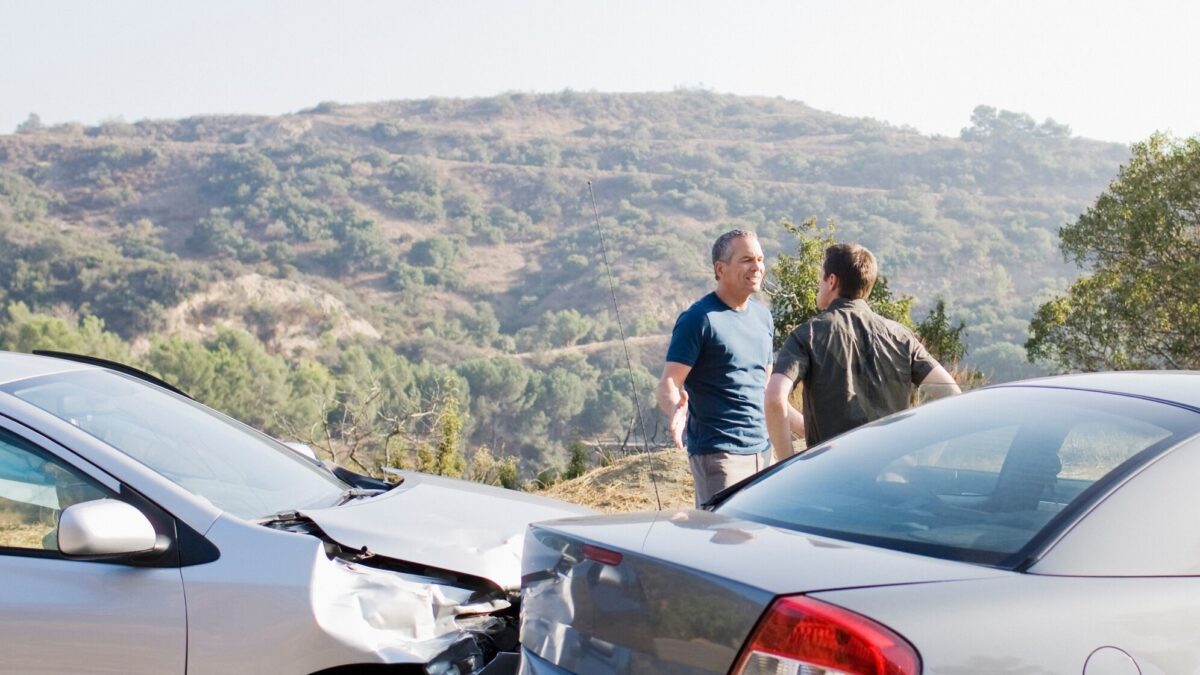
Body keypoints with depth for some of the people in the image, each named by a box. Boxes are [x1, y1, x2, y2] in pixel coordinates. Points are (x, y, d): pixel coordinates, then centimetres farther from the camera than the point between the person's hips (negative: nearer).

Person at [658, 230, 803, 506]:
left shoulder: (763, 316, 14)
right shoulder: (699, 319, -8)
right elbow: (668, 383, -13)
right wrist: (675, 408, -35)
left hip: (761, 450, 7)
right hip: (718, 452, -7)